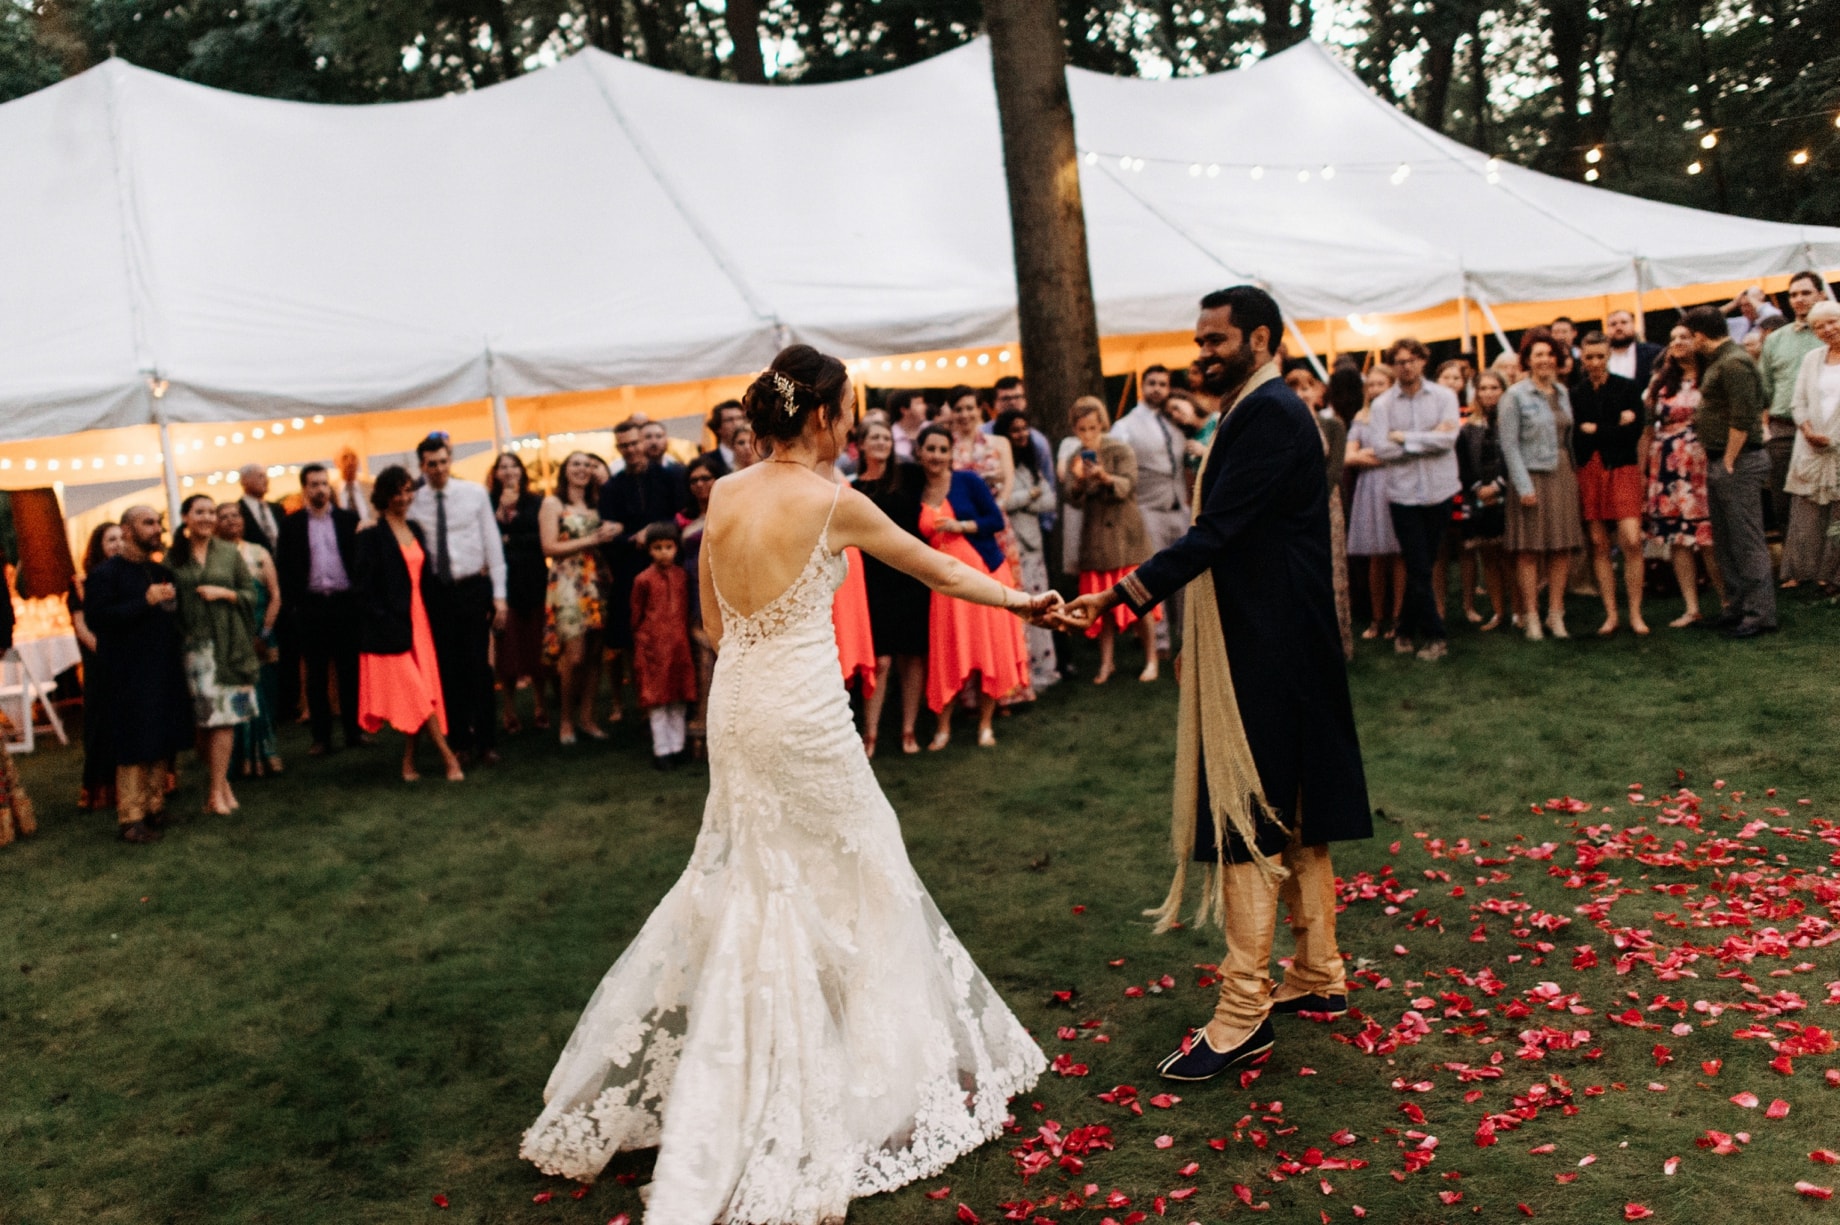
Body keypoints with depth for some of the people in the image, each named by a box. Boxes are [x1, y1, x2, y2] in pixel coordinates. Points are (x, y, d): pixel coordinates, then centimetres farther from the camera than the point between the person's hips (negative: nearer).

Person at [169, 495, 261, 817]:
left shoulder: (229, 552, 7)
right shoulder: (173, 557, 6)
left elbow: (251, 594, 7)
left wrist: (224, 593, -9)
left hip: (227, 643, 0)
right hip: (192, 644, 1)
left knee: (223, 716, -5)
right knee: (201, 718, 2)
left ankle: (217, 790, -1)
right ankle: (222, 781, 17)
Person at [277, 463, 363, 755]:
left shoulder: (348, 520, 5)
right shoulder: (291, 524, 5)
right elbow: (285, 566, 3)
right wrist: (289, 606, -4)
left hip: (345, 602, 0)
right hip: (310, 605, 0)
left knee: (349, 669, 5)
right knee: (316, 674, 6)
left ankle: (354, 730, 13)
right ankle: (321, 736, 11)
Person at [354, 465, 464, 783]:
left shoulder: (415, 529, 12)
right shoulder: (371, 534, -8)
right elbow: (365, 586, -12)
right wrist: (385, 623, -17)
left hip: (418, 620, 7)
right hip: (390, 625, -7)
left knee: (416, 695, 6)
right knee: (416, 693, -5)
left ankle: (409, 762, 12)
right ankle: (448, 755, -1)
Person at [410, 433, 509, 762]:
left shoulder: (475, 493, -1)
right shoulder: (413, 501, -1)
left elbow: (492, 543, 0)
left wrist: (499, 594, -3)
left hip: (474, 587, -1)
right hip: (436, 592, 1)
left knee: (479, 666, 2)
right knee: (447, 669, 7)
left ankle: (487, 742, 13)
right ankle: (459, 740, 19)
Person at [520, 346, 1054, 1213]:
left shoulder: (723, 495, 3)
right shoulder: (833, 502, -12)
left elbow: (712, 621, 11)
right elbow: (937, 568, 1)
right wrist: (1019, 599, 14)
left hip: (734, 707, 6)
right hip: (804, 714, -6)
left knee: (742, 878, 20)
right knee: (849, 875, 9)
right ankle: (893, 1070, 24)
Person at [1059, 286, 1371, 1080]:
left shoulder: (1268, 414, -16)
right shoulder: (1262, 411, 16)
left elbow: (1215, 532, -24)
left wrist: (1121, 596, -28)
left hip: (1263, 650, -11)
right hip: (1279, 644, 11)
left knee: (1248, 823, -7)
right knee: (1294, 816, 17)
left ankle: (1243, 1012, 0)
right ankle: (1318, 975, 29)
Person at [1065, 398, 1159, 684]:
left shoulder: (1120, 451, -4)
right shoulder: (1076, 459, 5)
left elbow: (1128, 486, -17)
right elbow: (1074, 500, -4)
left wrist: (1106, 478, -37)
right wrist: (1078, 481, -25)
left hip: (1126, 535, -3)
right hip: (1095, 540, 3)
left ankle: (1151, 660, 8)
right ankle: (1107, 662, 13)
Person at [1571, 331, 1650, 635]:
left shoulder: (1628, 388, 4)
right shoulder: (1574, 394, 6)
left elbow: (1635, 432, -6)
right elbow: (1576, 439, -4)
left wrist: (1595, 430, -6)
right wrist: (1616, 428, -8)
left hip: (1623, 469, -1)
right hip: (1589, 472, 1)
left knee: (1632, 542, -9)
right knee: (1599, 545, 3)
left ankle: (1635, 614, 1)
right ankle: (1610, 615, 11)